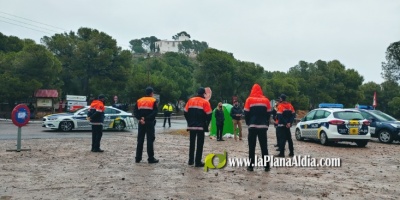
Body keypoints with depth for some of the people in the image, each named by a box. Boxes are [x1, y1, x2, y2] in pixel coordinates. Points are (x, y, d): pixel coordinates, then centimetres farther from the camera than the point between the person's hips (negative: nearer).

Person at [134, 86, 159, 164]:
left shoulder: (139, 101, 11)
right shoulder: (154, 101, -2)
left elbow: (135, 112, 1)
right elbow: (154, 112, -16)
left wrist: (140, 119, -8)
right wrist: (146, 118, -16)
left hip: (141, 123, 4)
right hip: (150, 123, -4)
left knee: (140, 140, 9)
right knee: (150, 140, -1)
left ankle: (138, 158, 11)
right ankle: (151, 158, 0)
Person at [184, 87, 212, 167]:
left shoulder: (190, 100, 5)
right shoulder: (205, 102, -7)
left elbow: (185, 113, 6)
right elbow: (209, 115, -9)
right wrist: (206, 124, 6)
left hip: (191, 126, 5)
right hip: (201, 126, -4)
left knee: (192, 143, 15)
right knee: (200, 144, 1)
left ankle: (191, 160, 20)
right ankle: (198, 162, 0)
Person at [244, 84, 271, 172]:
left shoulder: (249, 100, -2)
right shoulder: (266, 100, 5)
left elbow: (246, 113, -1)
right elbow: (268, 113, 7)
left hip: (252, 126, -2)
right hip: (263, 126, 2)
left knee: (252, 147, 3)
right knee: (264, 146, 7)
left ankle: (251, 166, 2)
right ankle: (267, 166, 6)